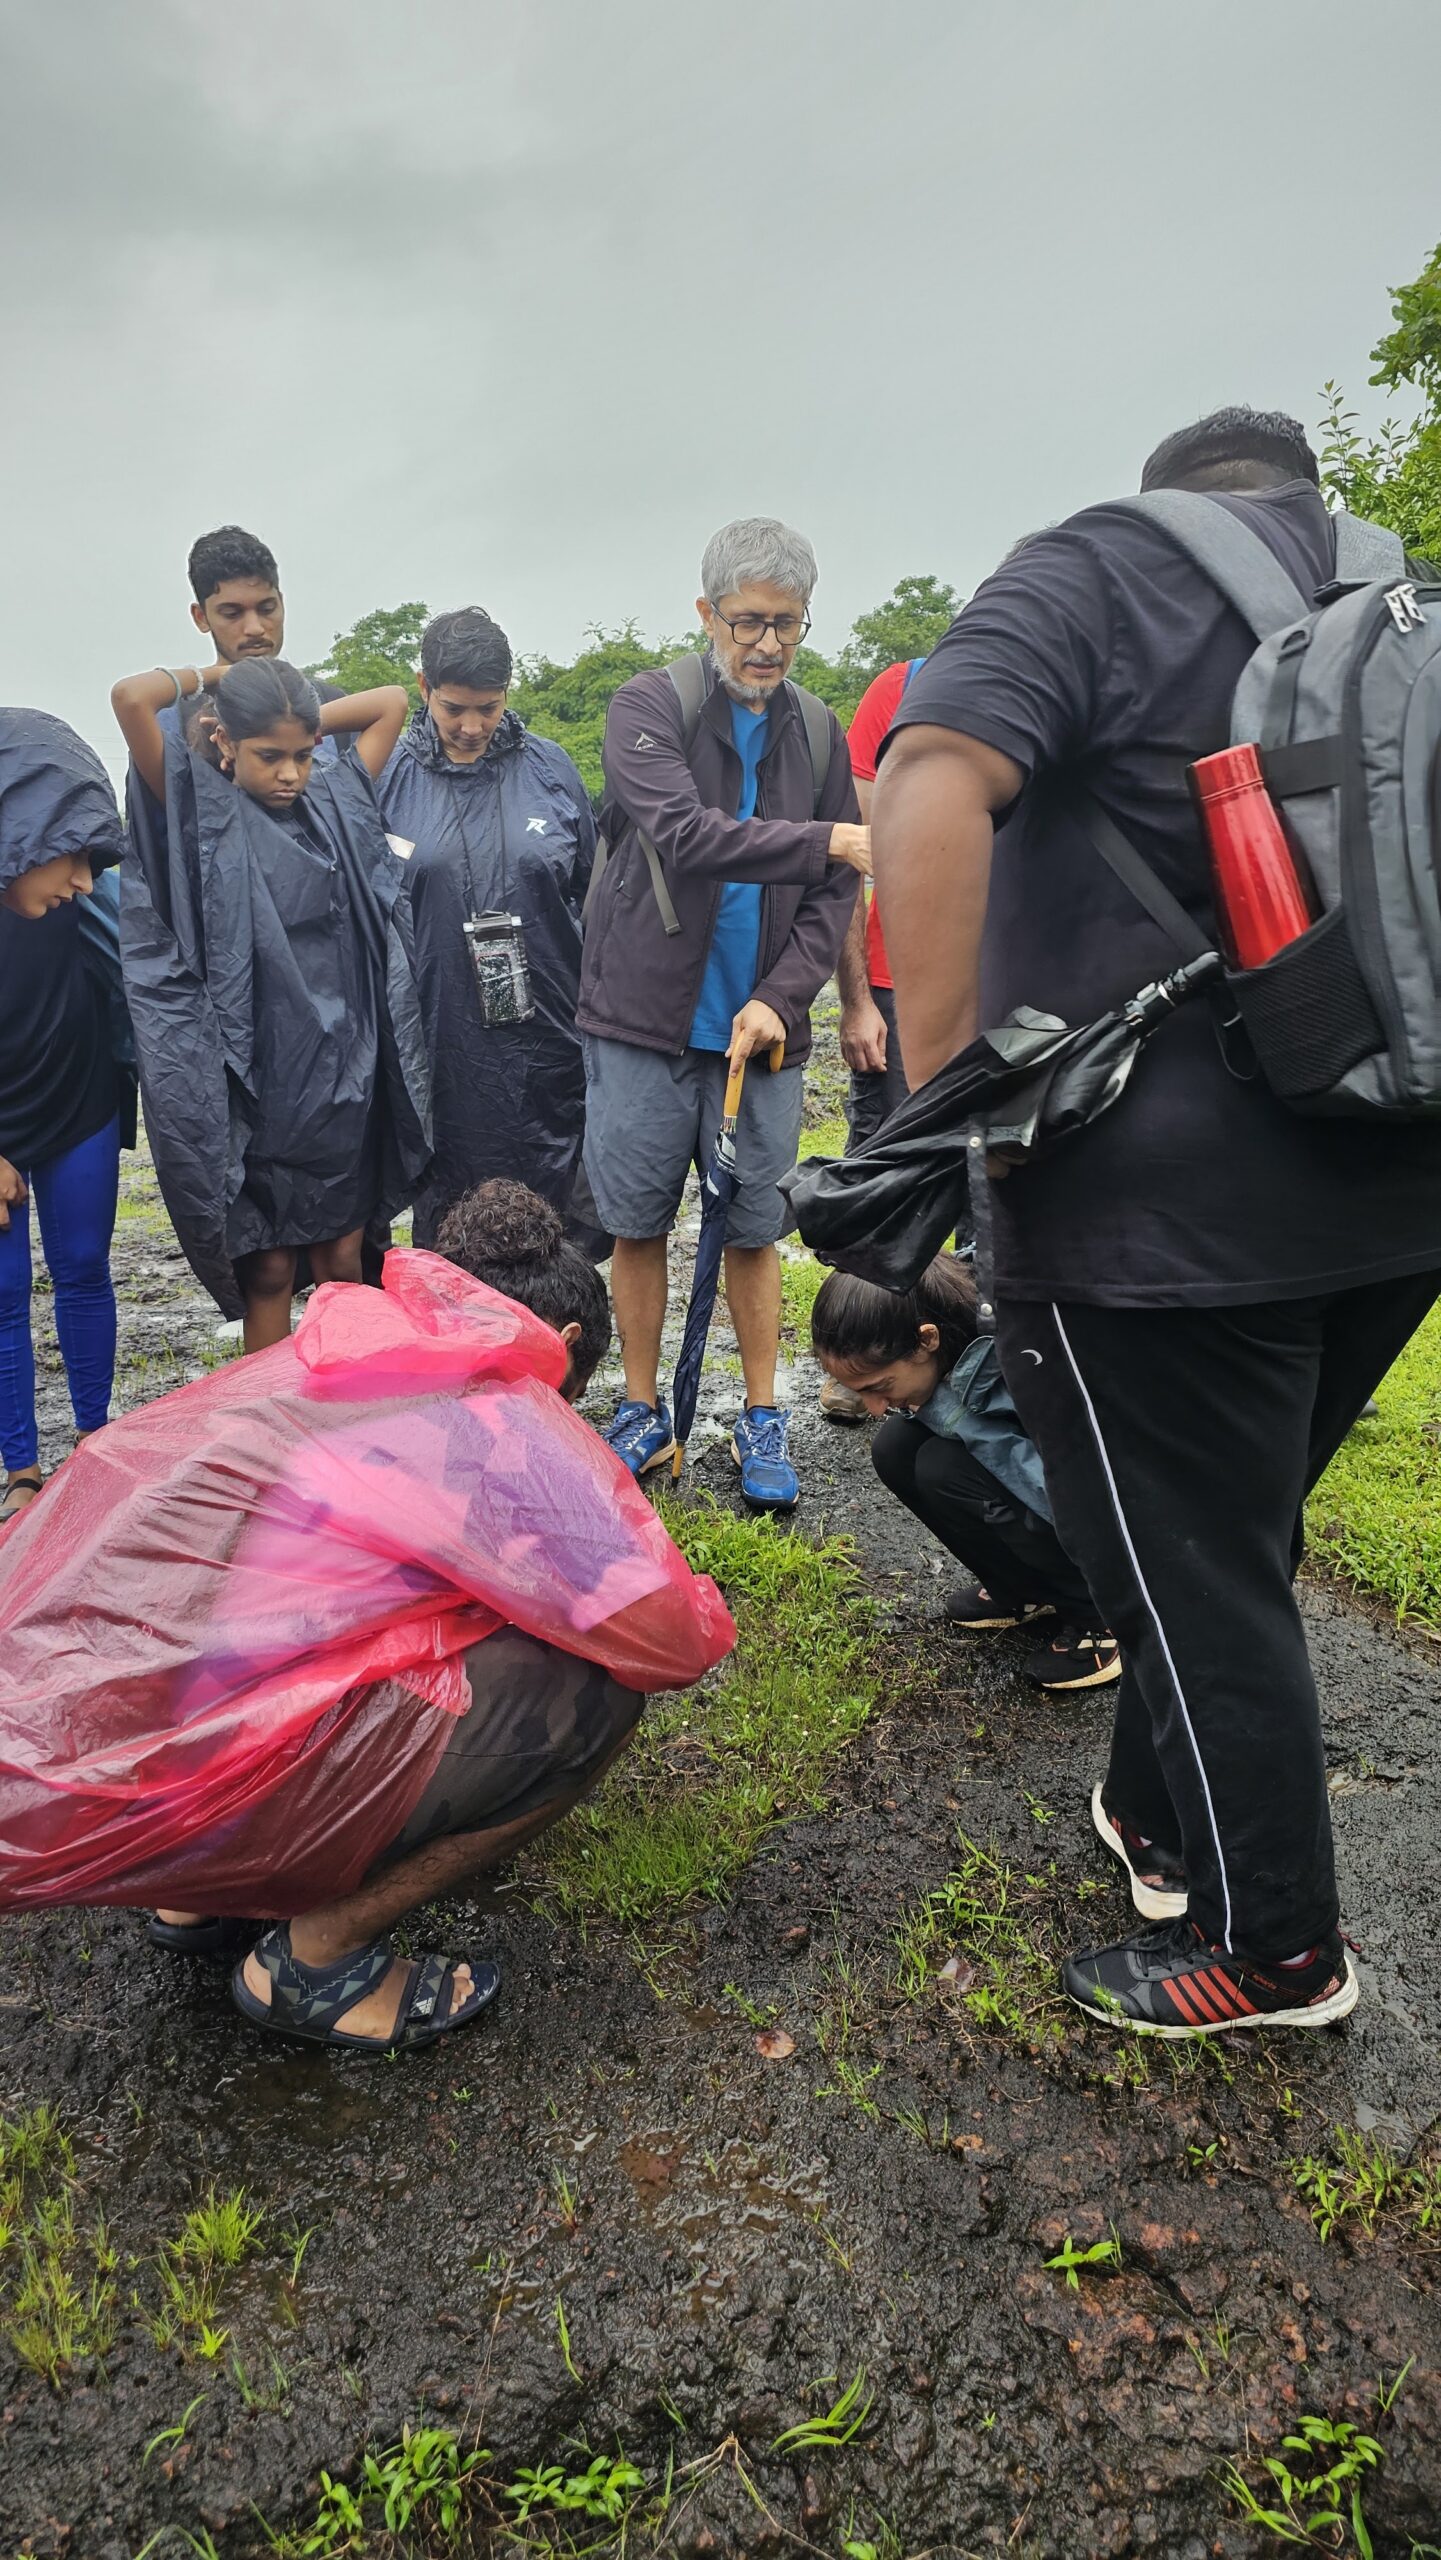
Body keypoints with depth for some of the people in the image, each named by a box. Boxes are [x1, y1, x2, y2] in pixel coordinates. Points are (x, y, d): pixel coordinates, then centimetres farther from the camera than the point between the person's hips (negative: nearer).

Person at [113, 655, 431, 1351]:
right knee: (268, 1272, 6)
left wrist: (301, 722, 11)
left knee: (341, 1262, 11)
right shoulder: (203, 817, -2)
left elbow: (391, 702, 16)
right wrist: (211, 676, 3)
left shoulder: (335, 803, 10)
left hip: (345, 1078, 4)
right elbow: (131, 698, -15)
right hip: (255, 1083, -3)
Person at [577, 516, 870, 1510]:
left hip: (759, 1028, 2)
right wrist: (824, 840, -23)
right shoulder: (649, 707, -2)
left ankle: (763, 1419, 20)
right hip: (645, 1021, -2)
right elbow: (683, 833, -20)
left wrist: (779, 999, -11)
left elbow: (834, 896, 3)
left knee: (753, 1230, 6)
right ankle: (644, 1414, 21)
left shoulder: (819, 733, 8)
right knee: (637, 1225, 6)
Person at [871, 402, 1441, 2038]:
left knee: (1192, 1579, 7)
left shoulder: (1101, 566, -1)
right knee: (1229, 1544, 22)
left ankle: (1272, 1946, 24)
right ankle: (1158, 1816, 40)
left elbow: (934, 779, -22)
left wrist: (935, 1086, -21)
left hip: (1161, 1205, -7)